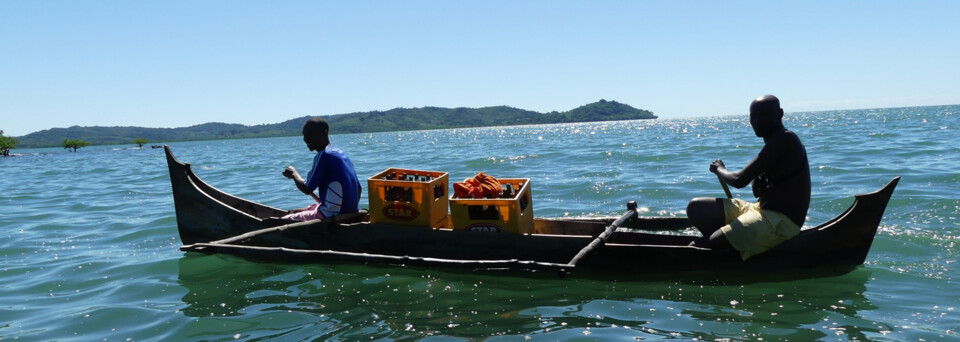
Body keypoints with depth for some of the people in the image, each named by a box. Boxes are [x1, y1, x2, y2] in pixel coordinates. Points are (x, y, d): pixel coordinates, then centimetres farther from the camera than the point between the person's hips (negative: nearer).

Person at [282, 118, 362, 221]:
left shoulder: (323, 156, -15)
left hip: (330, 215, -10)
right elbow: (358, 188, 15)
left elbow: (307, 189, -14)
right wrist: (352, 210, 23)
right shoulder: (342, 154, 12)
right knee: (294, 212, 27)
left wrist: (294, 174, 4)